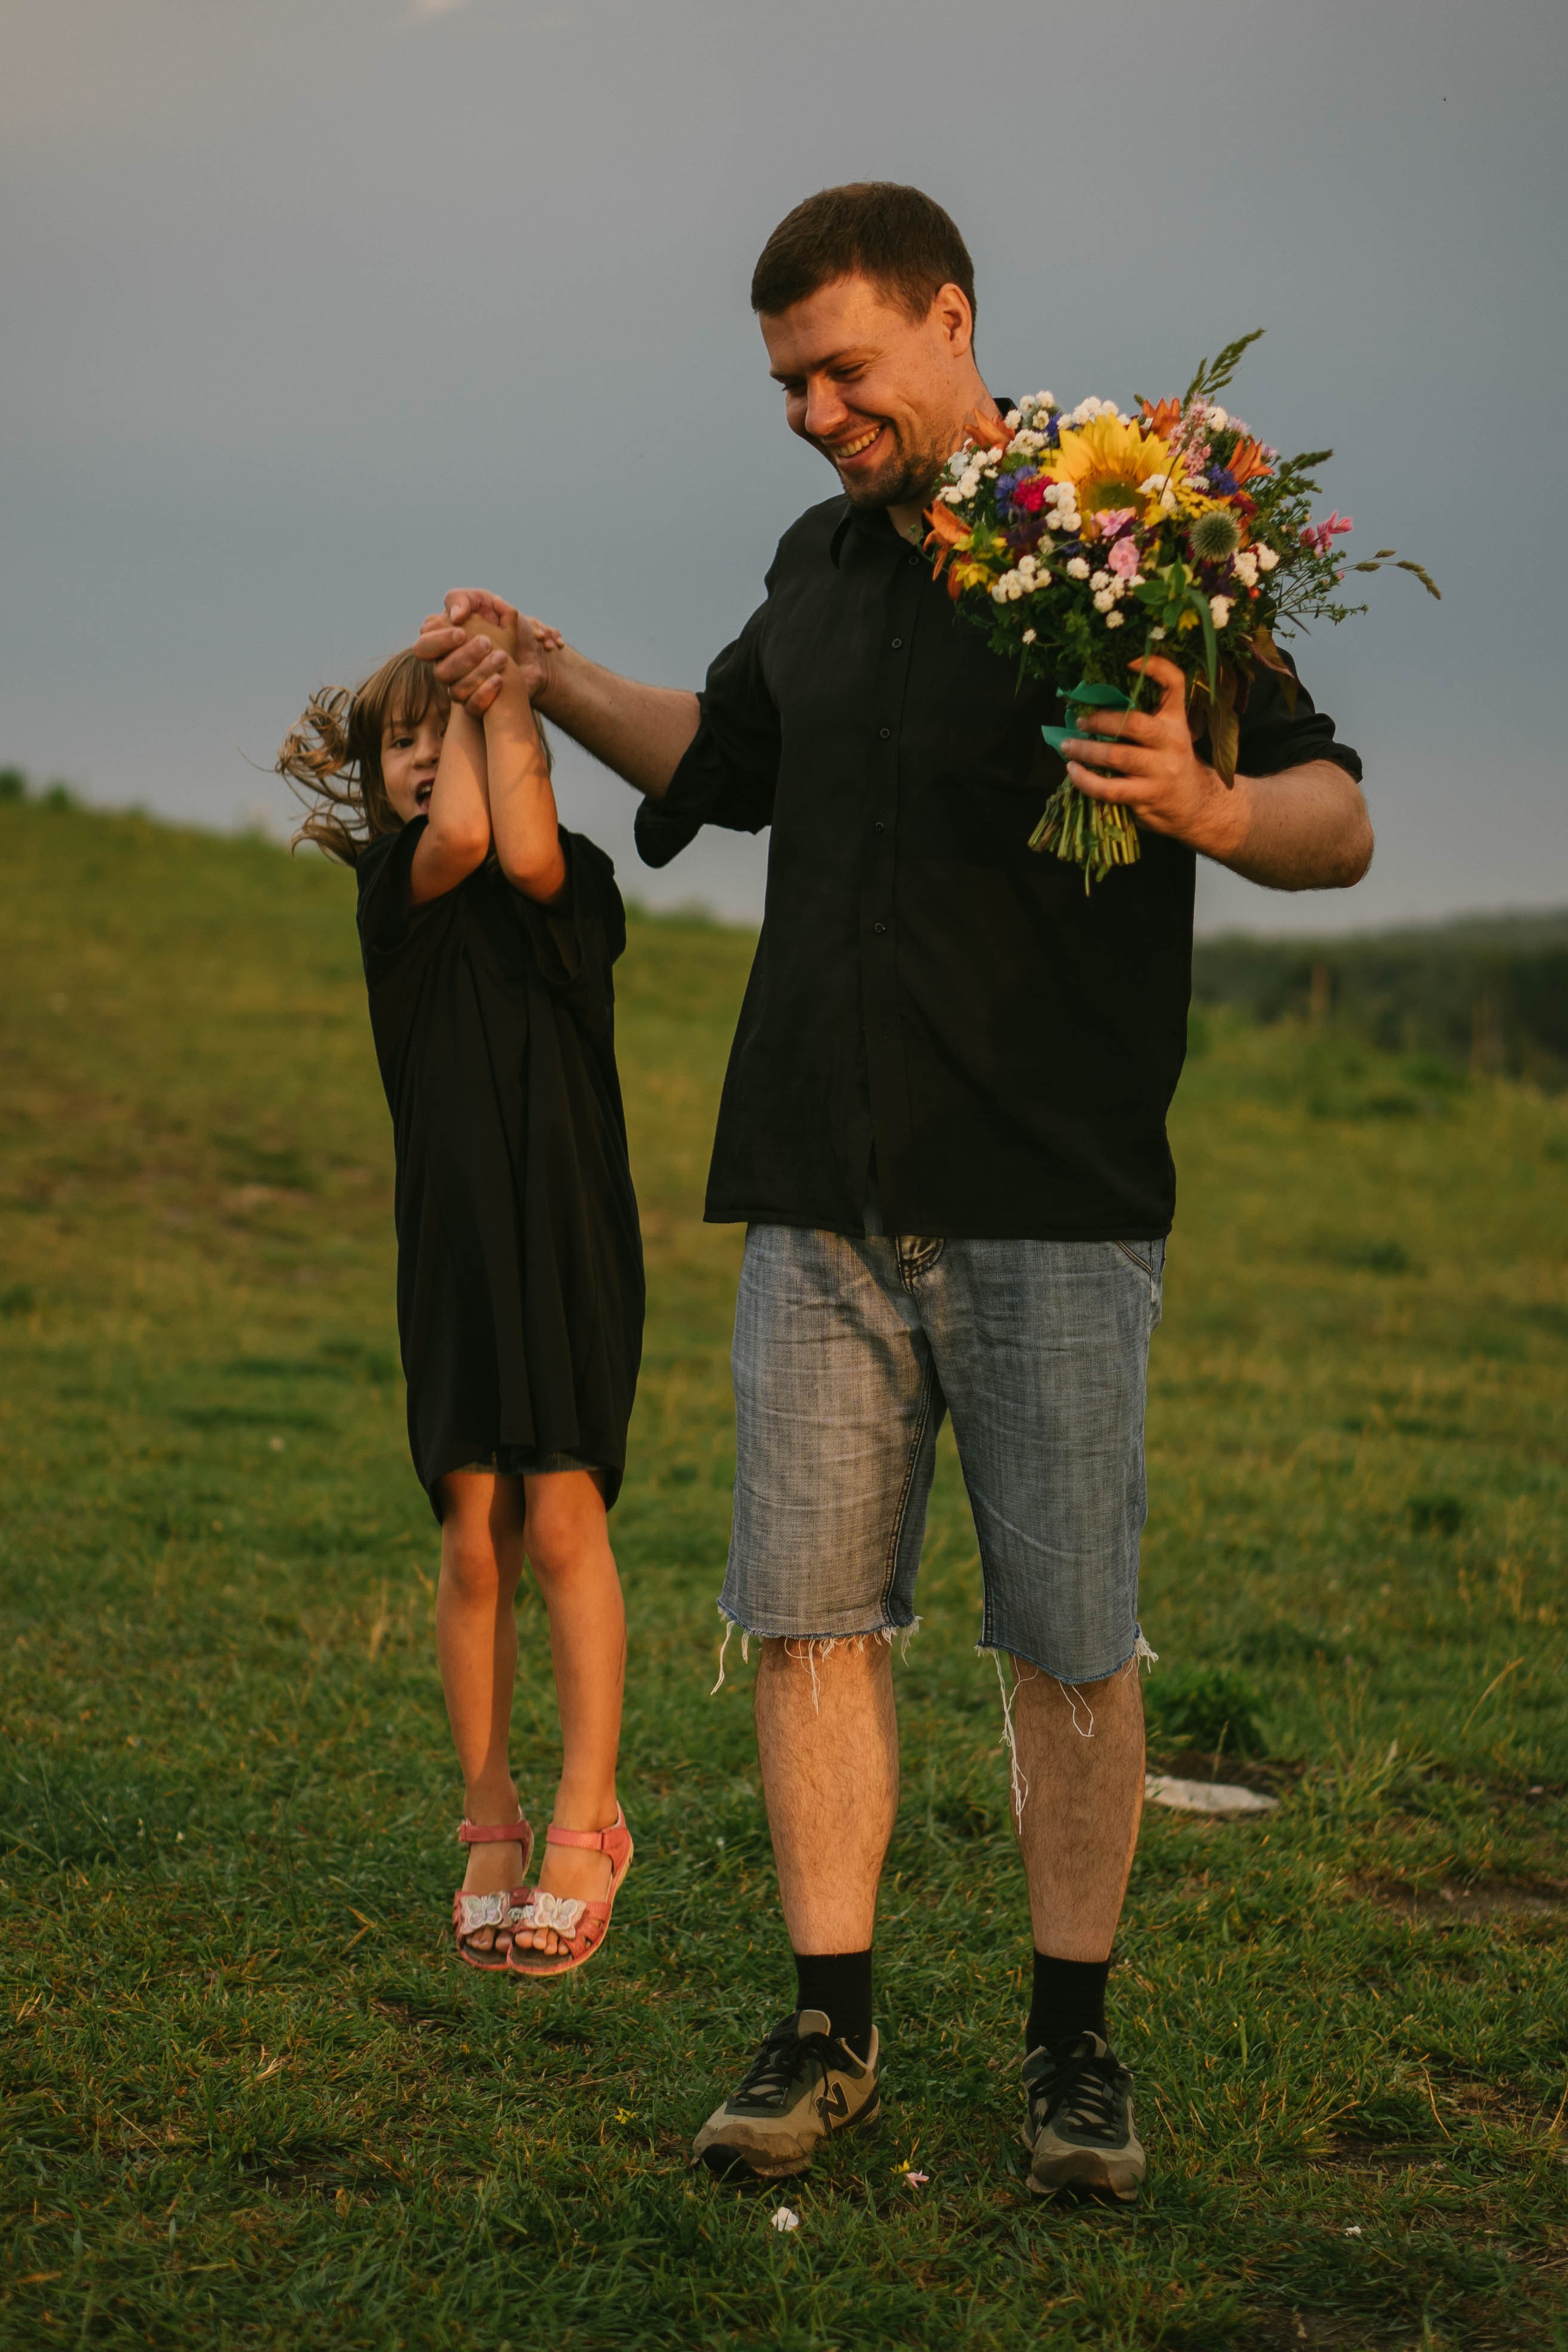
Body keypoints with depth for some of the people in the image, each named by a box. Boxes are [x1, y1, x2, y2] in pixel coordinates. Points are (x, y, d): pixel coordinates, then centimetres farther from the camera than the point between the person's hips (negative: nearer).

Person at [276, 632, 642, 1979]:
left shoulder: (575, 877, 4)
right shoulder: (392, 888, 7)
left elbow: (522, 851, -20)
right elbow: (456, 838, -15)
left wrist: (507, 700, -7)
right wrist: (458, 705, 1)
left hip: (572, 1228, -2)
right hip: (454, 1237, 2)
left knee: (563, 1521, -7)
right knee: (475, 1543, 2)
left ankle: (588, 1822, -2)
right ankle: (493, 1827, 12)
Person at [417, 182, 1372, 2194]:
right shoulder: (823, 563, 16)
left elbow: (1339, 820, -6)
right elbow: (727, 760, 35)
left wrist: (1210, 807, -26)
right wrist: (550, 679, 24)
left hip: (1049, 1200, -5)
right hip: (823, 1194, 5)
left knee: (1069, 1645, 0)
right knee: (809, 1616, 2)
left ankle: (1072, 2041, 13)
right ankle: (830, 2027, 12)